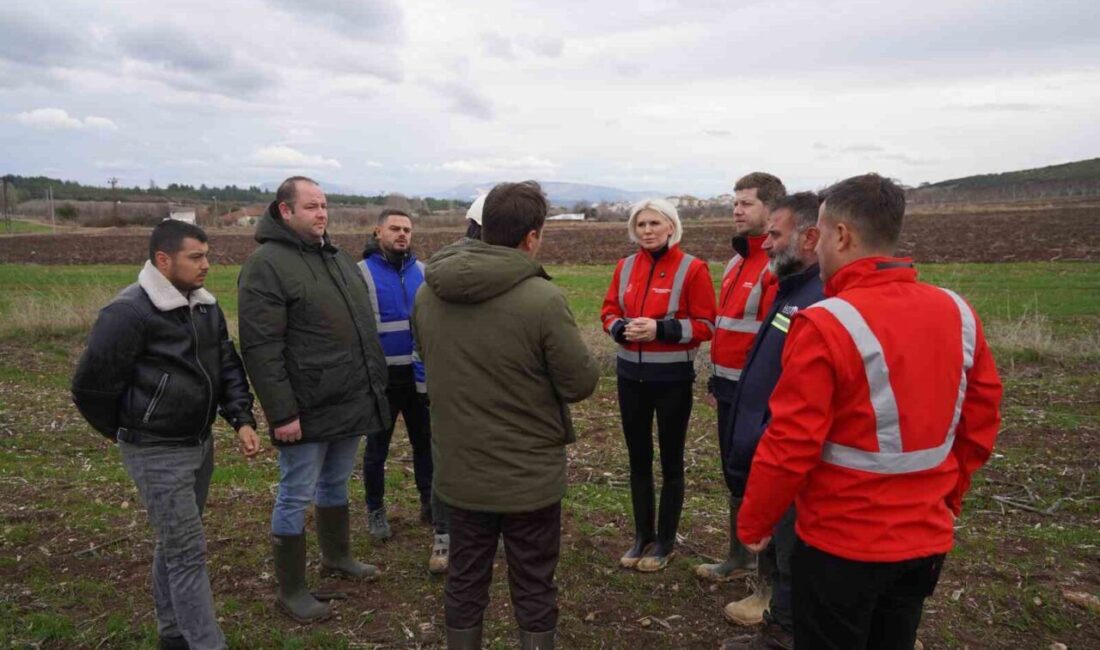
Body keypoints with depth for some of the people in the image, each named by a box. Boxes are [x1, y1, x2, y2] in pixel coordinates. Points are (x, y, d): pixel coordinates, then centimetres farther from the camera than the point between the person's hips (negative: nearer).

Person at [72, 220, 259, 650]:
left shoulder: (206, 307, 5)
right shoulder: (129, 312, -20)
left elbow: (229, 368, 10)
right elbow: (90, 386, -14)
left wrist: (242, 420, -2)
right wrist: (127, 433, 0)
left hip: (199, 443, 8)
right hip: (156, 453, -8)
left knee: (174, 541, 20)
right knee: (188, 551, -5)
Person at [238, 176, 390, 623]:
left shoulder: (338, 258, 13)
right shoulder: (266, 264, -13)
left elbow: (363, 326, 20)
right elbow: (260, 348, -18)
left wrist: (375, 385, 18)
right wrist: (282, 413, -20)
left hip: (350, 401, 8)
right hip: (308, 409, -7)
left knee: (336, 483, 22)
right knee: (296, 498, 6)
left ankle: (336, 556, 42)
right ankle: (291, 592, 21)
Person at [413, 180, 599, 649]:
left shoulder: (428, 293, -4)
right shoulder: (542, 299, -22)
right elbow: (581, 383, -13)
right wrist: (576, 353, 7)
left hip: (458, 470, 5)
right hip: (529, 475, -5)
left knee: (464, 582, 20)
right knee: (533, 589, 13)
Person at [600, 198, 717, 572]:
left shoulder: (692, 268, -9)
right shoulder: (625, 267, 5)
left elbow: (706, 325, -10)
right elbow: (609, 312, 10)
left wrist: (660, 329, -22)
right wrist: (622, 328, -11)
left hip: (673, 378, -5)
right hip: (630, 375, 5)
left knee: (670, 460, 9)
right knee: (638, 457, 14)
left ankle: (665, 543, 23)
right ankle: (642, 537, 30)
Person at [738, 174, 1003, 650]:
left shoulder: (826, 325, -22)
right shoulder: (958, 313, -3)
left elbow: (789, 445, -21)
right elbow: (980, 424, 6)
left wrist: (754, 523, -6)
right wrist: (946, 500, 19)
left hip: (841, 545, -6)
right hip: (928, 539, 6)